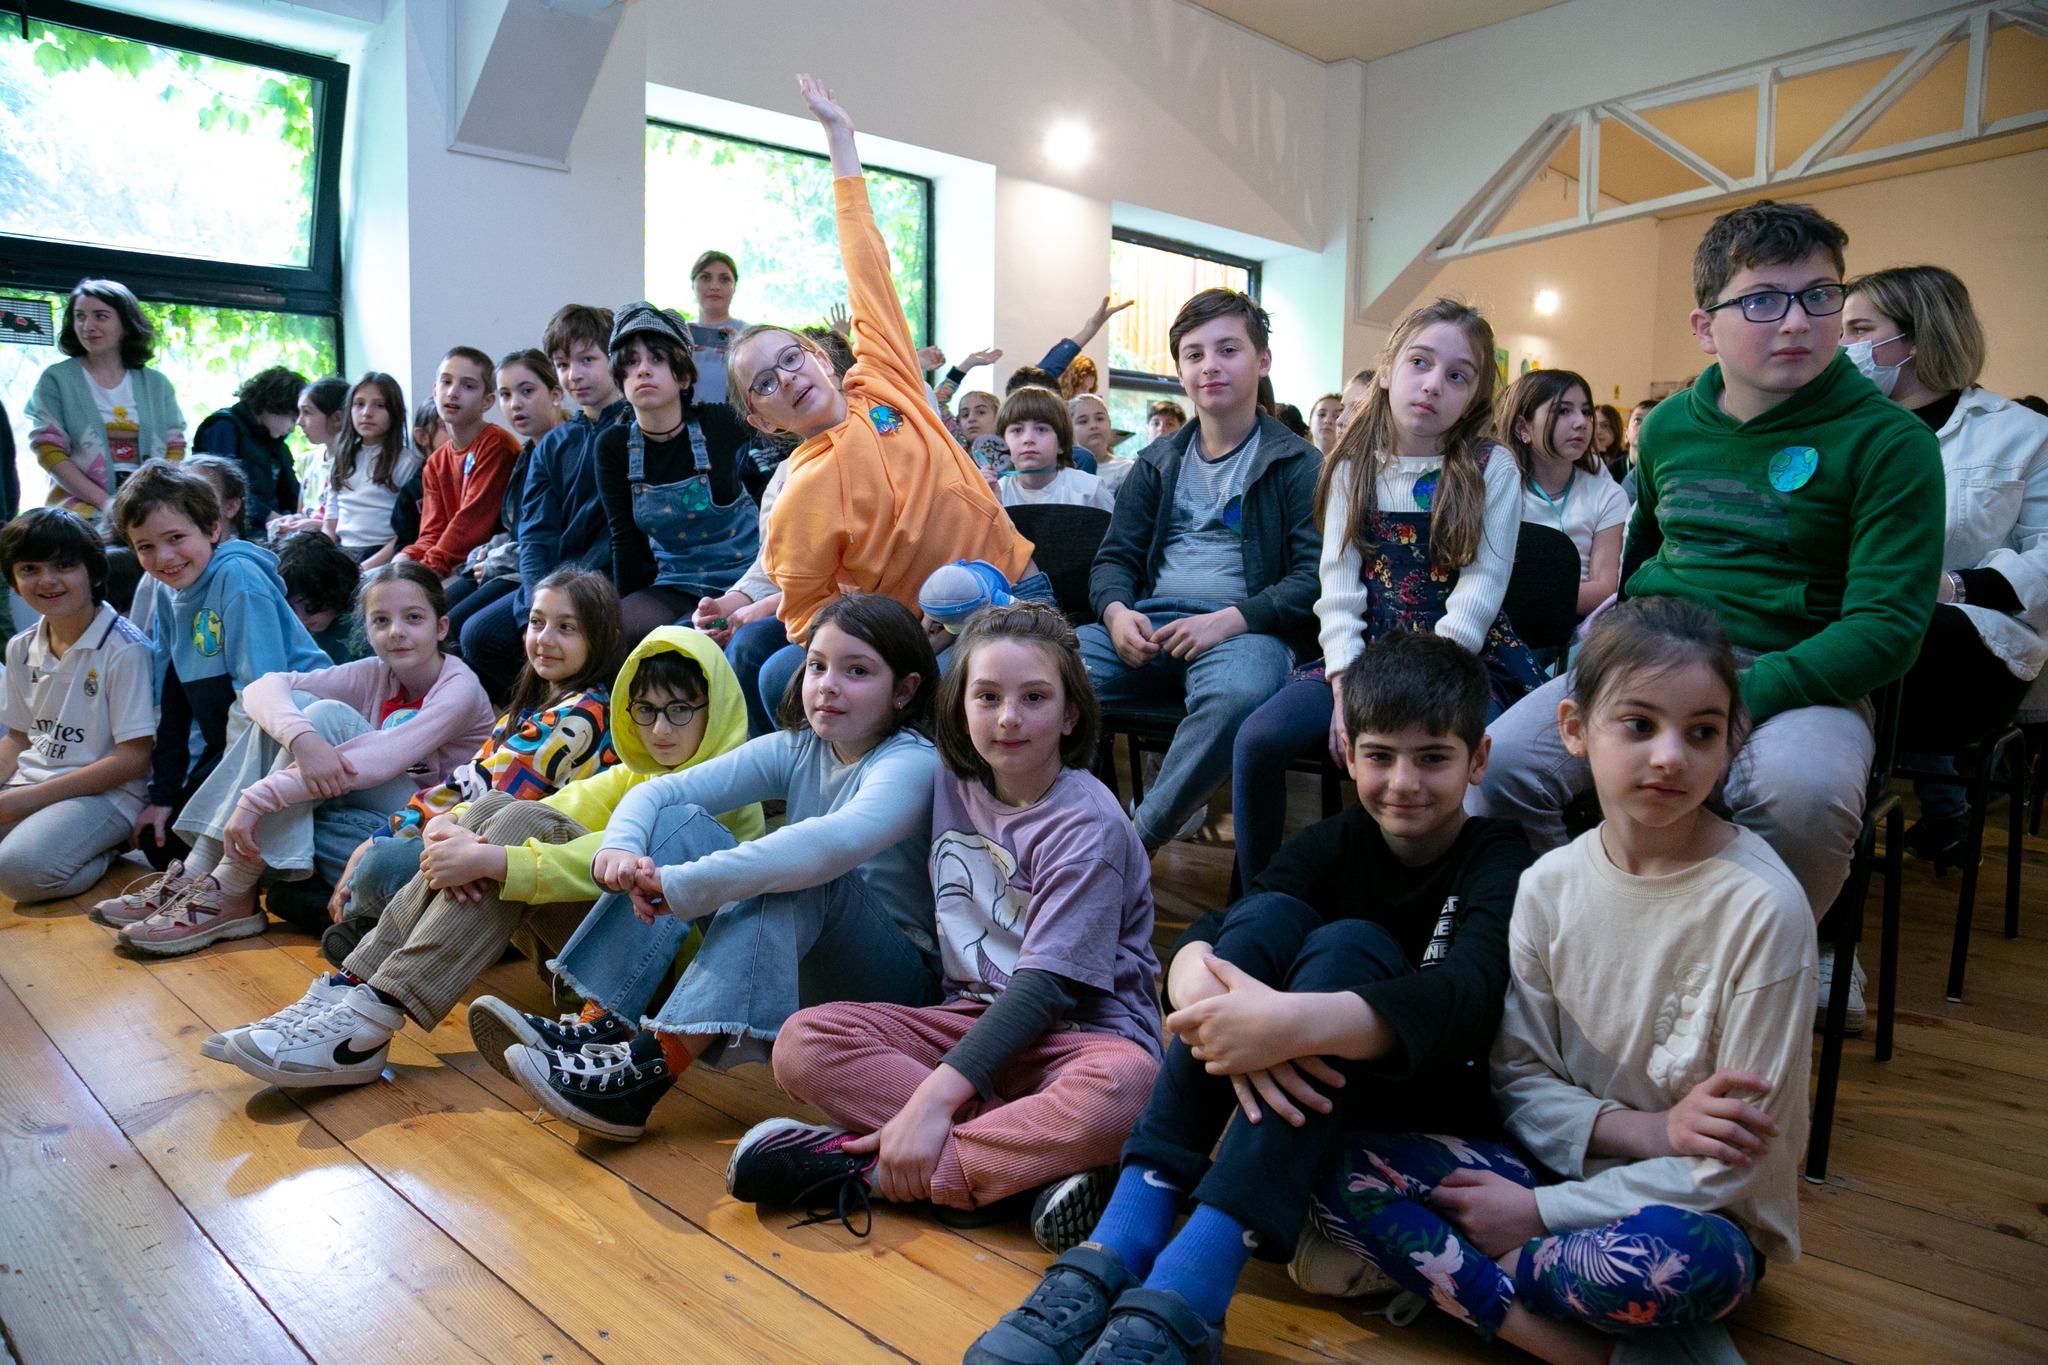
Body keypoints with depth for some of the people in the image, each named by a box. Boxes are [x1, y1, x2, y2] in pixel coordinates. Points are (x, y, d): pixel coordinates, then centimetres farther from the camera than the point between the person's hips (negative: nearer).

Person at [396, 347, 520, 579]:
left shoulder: (497, 444, -11)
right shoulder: (435, 463, 15)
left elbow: (473, 521, -16)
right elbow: (432, 533, 9)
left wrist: (428, 568, -20)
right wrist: (405, 560, -12)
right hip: (457, 567, 8)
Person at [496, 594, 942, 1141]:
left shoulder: (913, 763, -18)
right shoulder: (796, 749, 2)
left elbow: (839, 841, -40)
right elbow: (657, 790, -4)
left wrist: (681, 887, -40)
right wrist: (618, 848, -26)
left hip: (898, 984, -6)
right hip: (797, 971, 6)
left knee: (797, 873, -34)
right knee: (679, 821, -6)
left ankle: (649, 1068, -35)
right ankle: (602, 1029, -15)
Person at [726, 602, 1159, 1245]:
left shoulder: (1089, 826, -14)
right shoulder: (953, 786, 5)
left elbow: (1046, 985, -21)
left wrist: (933, 1098, -28)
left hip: (1077, 1030, -5)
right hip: (973, 1016, 5)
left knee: (1120, 1087, -40)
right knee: (802, 1041, -17)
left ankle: (864, 1166, -27)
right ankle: (1030, 1163, -26)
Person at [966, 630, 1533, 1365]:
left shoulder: (1500, 862, -9)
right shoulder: (1334, 844, 1)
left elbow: (1467, 994, -32)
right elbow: (1203, 938, -17)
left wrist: (1297, 1022, -49)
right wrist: (1202, 987, -42)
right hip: (1299, 1089, 3)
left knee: (1348, 946, -29)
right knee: (1269, 917, -23)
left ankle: (1185, 1293, -42)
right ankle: (1120, 1246, -31)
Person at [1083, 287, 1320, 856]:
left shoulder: (1298, 464, 7)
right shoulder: (1158, 462, 22)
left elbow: (1316, 575, -4)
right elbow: (1114, 557, 20)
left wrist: (1231, 618, -19)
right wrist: (1117, 611, -4)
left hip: (1246, 629, -4)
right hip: (1149, 625, 4)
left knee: (1237, 694, -41)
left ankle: (1140, 838, -23)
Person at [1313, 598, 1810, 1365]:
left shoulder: (1762, 906, -17)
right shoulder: (1550, 885, -5)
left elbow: (1741, 1156, -14)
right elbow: (1521, 1083, 1)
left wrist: (1541, 1210, -16)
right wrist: (1639, 1129, -19)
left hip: (1696, 1212, -4)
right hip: (1564, 1164, 5)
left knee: (1678, 1257, -40)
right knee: (1336, 1163, -16)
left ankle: (1450, 1278, -14)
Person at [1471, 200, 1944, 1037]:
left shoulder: (1886, 441, -6)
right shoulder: (1670, 427, 9)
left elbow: (1888, 625, -13)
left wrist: (1736, 700, -25)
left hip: (1792, 677, -4)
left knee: (1802, 791, -37)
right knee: (1501, 763, -18)